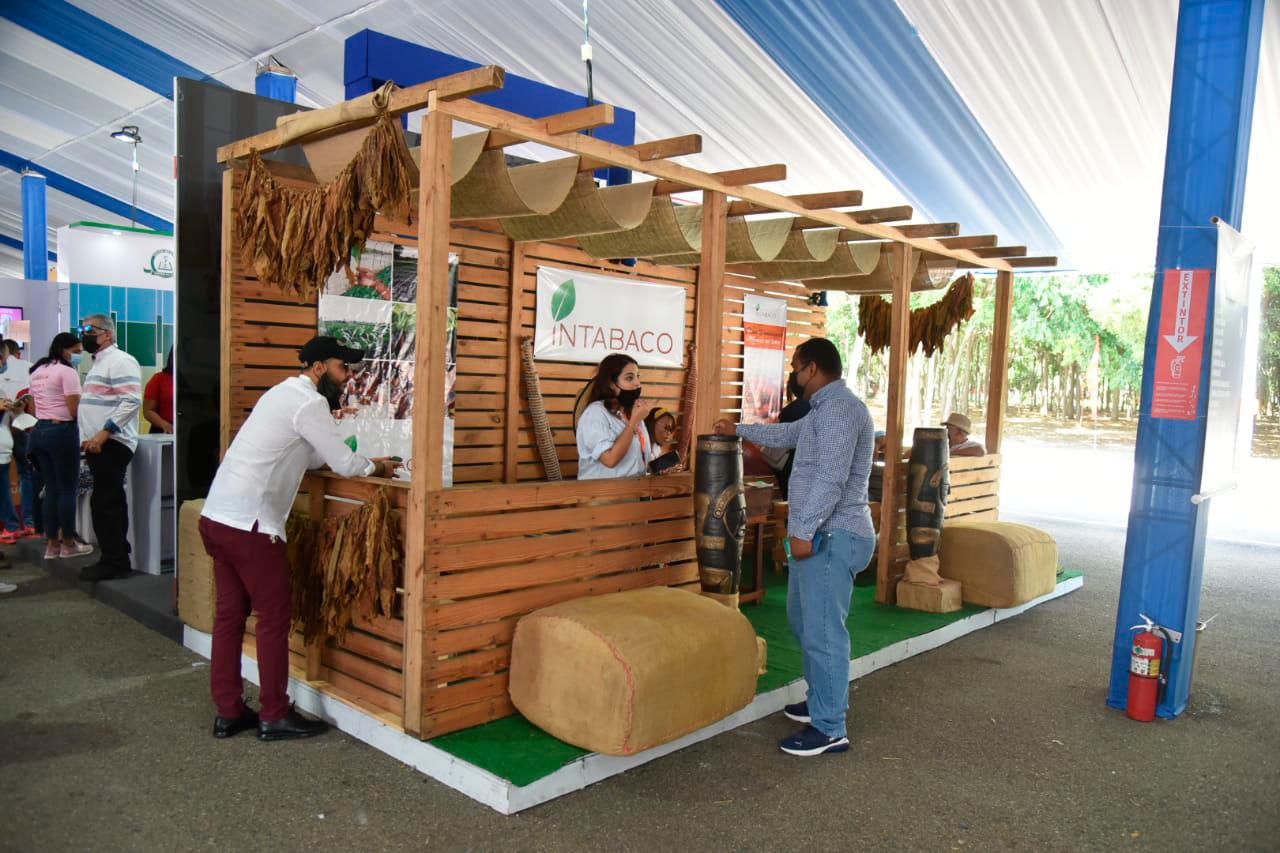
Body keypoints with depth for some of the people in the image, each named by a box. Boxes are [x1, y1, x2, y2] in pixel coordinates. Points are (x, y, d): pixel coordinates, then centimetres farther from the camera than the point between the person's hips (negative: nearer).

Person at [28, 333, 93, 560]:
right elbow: (75, 411, -17)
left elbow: (35, 406, 19)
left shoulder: (37, 372, 15)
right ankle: (68, 543, 7)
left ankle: (52, 543, 15)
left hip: (40, 430, 9)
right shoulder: (67, 371, -12)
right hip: (62, 431, -9)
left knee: (51, 489, 12)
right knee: (67, 489, 0)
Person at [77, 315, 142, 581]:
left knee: (104, 504, -9)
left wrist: (103, 434, -24)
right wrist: (90, 438, 18)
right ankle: (117, 559, 19)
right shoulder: (99, 362, 20)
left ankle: (113, 563, -2)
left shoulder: (120, 361, -11)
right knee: (110, 504, 12)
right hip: (99, 445, 10)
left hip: (111, 444, -10)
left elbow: (132, 401, -23)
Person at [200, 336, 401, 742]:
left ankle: (228, 712, 22)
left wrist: (364, 462, 20)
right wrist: (377, 468, 9)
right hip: (249, 525, -10)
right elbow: (344, 464, -10)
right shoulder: (309, 402, -11)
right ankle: (275, 716, 11)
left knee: (230, 614, 13)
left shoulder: (286, 393, 19)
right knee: (274, 617, 1)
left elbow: (312, 454, 26)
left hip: (217, 517, 10)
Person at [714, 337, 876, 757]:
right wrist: (738, 430, 45)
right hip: (819, 534, 11)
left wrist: (804, 528, -25)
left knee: (822, 631, -6)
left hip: (832, 537, -11)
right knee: (803, 619, 20)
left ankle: (829, 729, 3)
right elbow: (787, 433, 35)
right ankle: (826, 700, 33)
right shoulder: (824, 409, 18)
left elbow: (831, 476, -25)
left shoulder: (840, 408, -16)